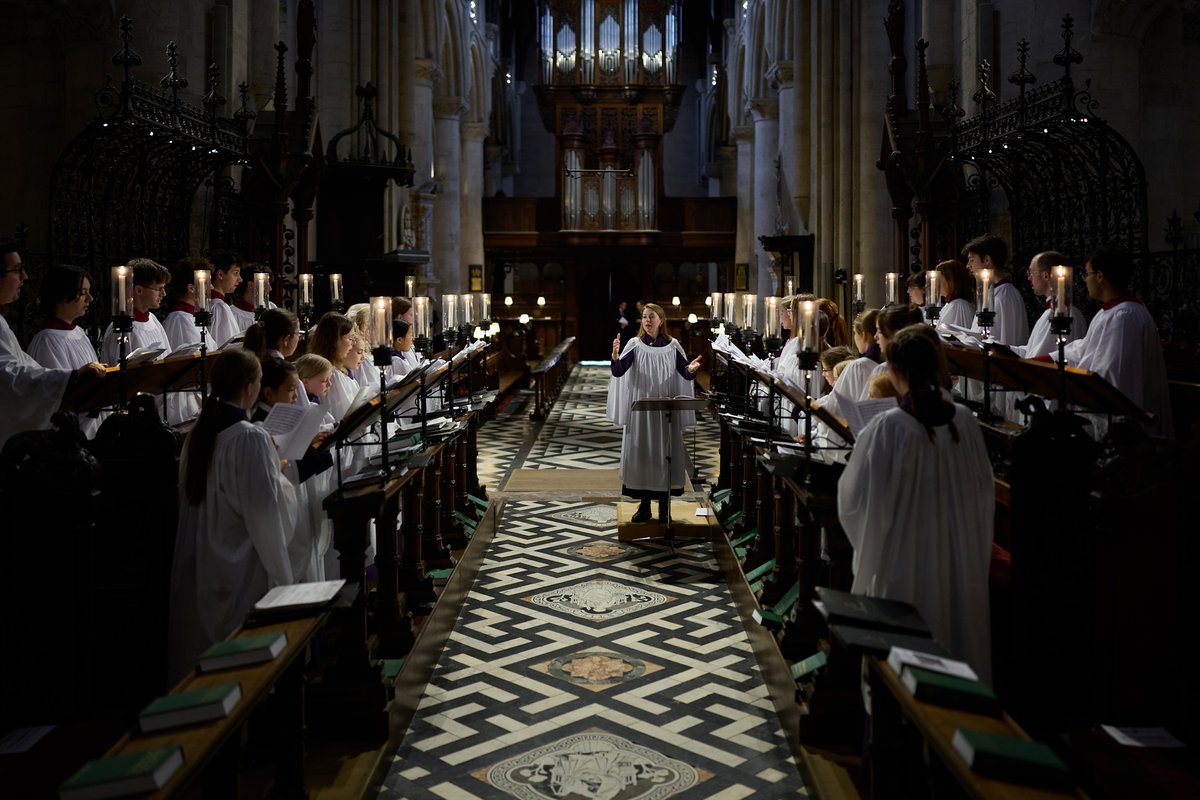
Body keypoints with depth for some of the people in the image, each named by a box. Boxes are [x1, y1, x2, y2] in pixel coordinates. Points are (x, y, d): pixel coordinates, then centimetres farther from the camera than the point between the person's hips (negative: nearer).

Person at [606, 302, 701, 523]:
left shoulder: (672, 346, 1)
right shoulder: (635, 344, -1)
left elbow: (686, 374, -5)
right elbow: (618, 372, -14)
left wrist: (691, 369, -28)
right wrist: (615, 356, -34)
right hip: (640, 409, 0)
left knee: (664, 454, 4)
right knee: (641, 454, 3)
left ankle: (663, 506, 14)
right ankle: (644, 506, 13)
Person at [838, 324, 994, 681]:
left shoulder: (887, 428, -19)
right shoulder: (965, 420, -5)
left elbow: (855, 498, -11)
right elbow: (985, 491, 7)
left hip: (905, 562, -4)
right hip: (962, 557, 5)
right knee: (958, 630, 19)